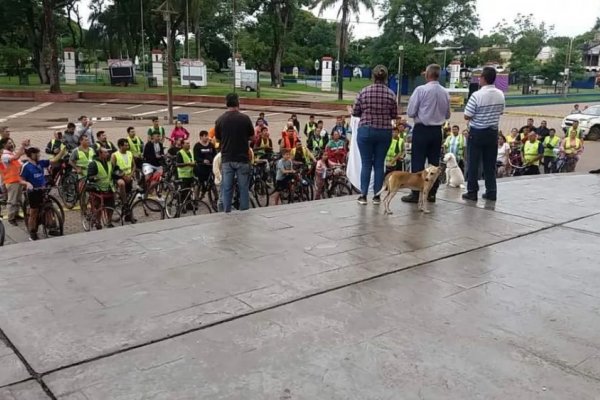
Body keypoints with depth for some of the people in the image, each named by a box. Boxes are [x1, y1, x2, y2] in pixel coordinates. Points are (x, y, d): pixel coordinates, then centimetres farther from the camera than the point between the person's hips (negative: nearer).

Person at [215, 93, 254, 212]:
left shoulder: (220, 120, -2)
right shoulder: (244, 118, -8)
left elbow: (218, 139, 8)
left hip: (226, 159, 2)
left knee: (227, 188, 7)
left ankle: (226, 213, 9)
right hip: (242, 158, -2)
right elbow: (252, 137, 2)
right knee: (243, 188, 6)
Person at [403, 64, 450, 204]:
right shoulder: (445, 93, 4)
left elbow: (410, 112, -11)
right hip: (437, 130, 5)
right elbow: (447, 115, 12)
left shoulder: (421, 90, -12)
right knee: (434, 162, 10)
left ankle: (415, 194, 0)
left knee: (418, 162, -1)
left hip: (422, 129, -5)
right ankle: (432, 193, 15)